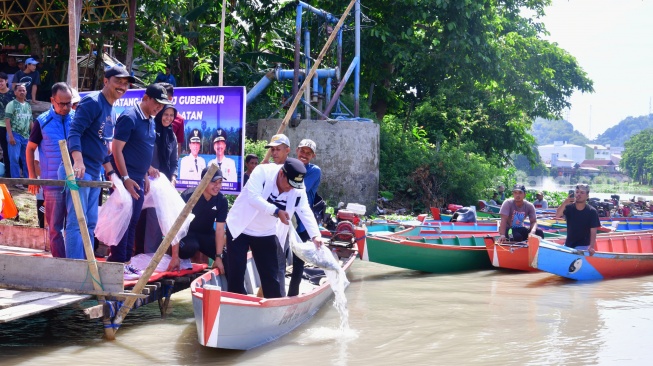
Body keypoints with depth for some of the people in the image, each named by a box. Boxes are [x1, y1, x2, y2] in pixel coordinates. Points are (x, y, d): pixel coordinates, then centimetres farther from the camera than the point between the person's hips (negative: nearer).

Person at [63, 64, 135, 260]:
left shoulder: (110, 110, 19)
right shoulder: (92, 101, -9)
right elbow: (74, 132, -19)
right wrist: (78, 161, -31)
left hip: (94, 173, 10)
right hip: (80, 170, -10)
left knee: (90, 223, 12)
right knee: (77, 222, -10)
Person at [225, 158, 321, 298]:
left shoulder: (298, 189, -12)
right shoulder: (262, 171, -23)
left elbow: (305, 212, -18)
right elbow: (253, 197, -34)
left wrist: (315, 235, -34)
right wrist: (276, 211, -44)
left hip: (266, 234, 3)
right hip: (240, 228, -3)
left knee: (271, 275, 4)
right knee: (236, 273, -1)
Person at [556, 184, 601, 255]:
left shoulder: (592, 211, -10)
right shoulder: (569, 207, -3)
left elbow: (593, 231, -14)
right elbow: (558, 215, -22)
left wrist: (591, 247, -29)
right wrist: (564, 203, -40)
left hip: (583, 246, -4)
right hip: (568, 245, 4)